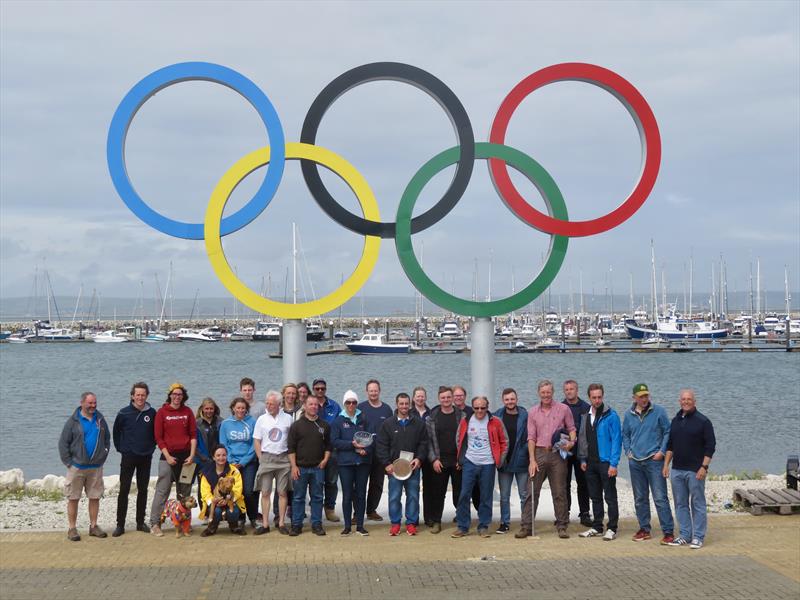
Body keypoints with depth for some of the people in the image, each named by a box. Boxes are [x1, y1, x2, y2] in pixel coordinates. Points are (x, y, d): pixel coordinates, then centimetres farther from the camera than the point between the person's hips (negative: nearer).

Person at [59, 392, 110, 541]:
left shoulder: (100, 419, 7)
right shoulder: (73, 421, -5)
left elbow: (107, 439, 16)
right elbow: (63, 443, -4)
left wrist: (103, 456, 6)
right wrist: (68, 462, -8)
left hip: (96, 467, 3)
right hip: (77, 467, -3)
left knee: (95, 497, 7)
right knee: (73, 498, 1)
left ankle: (93, 526, 18)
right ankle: (72, 528, 8)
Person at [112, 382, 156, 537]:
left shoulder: (152, 413, -1)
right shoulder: (124, 413, -6)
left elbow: (155, 433, 12)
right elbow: (116, 432, 6)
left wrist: (151, 447, 5)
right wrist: (120, 448, 3)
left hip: (146, 457, 2)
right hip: (128, 457, -2)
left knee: (143, 490, 9)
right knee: (124, 491, -3)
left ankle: (140, 522, 18)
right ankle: (120, 524, 1)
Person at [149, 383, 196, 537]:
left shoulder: (188, 412, 7)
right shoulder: (162, 412, 0)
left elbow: (193, 435, 6)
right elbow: (158, 437, -1)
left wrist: (192, 455, -3)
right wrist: (167, 456, -9)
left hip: (185, 456, 3)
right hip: (168, 456, -3)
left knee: (185, 492, 7)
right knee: (162, 491, -5)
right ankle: (155, 524, -5)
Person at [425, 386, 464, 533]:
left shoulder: (461, 416, 3)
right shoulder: (432, 417, 4)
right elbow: (428, 440, 3)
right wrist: (434, 459, -7)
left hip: (458, 461, 0)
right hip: (439, 462, 1)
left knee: (459, 492, 3)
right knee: (437, 492, 3)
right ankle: (436, 522, 11)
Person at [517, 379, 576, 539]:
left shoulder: (563, 409, 4)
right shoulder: (533, 412, 8)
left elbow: (571, 428, 9)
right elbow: (531, 437, 5)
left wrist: (571, 442, -14)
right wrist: (532, 460, -4)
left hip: (558, 454, -1)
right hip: (539, 453, 1)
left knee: (559, 492, 3)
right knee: (532, 491, 0)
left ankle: (562, 526, 11)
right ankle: (526, 526, 3)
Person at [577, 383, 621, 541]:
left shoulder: (611, 415, -10)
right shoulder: (585, 416, 9)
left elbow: (616, 440, -12)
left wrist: (613, 463, -16)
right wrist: (582, 459, 8)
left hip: (606, 462, -6)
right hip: (590, 463, 6)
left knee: (610, 497, 0)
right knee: (595, 497, 13)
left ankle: (612, 529, 5)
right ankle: (597, 527, 22)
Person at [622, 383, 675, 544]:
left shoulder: (658, 411, -3)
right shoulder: (629, 415, 8)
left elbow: (668, 432, 1)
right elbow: (625, 435, 21)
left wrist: (662, 451, -7)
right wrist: (628, 451, 8)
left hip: (654, 460, -4)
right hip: (635, 462, 4)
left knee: (660, 498, -9)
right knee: (640, 499, 12)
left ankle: (668, 531, -7)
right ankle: (644, 529, 22)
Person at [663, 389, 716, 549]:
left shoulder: (703, 421, -6)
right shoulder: (675, 420, 12)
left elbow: (710, 446, -8)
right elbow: (670, 445, 20)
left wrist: (704, 467, -15)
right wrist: (666, 464, 12)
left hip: (695, 470, -6)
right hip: (677, 470, 6)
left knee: (697, 504, -1)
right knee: (680, 504, 9)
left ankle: (698, 537, 5)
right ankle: (685, 535, 17)